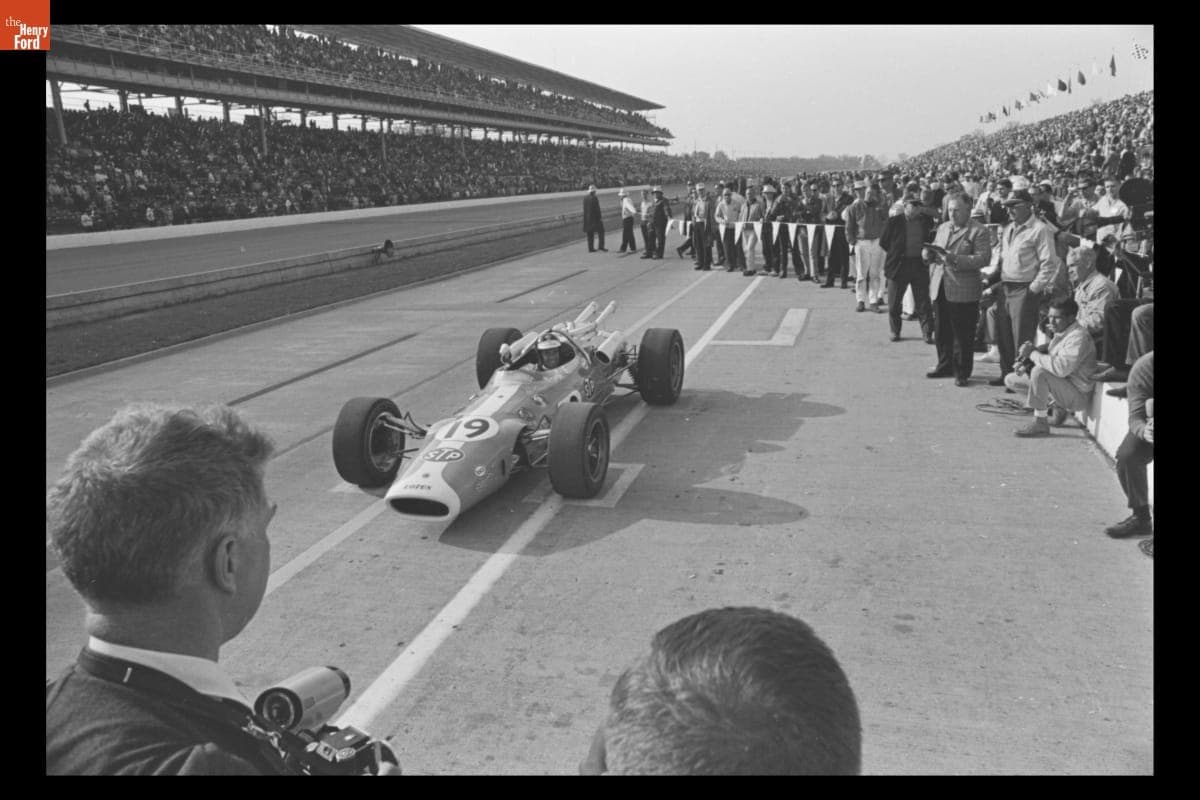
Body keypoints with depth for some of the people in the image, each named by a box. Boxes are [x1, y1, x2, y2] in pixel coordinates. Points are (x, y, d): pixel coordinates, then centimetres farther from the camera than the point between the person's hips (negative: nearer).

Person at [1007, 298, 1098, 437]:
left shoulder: (1079, 337, -23)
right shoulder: (1061, 332, 6)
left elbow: (1061, 368, -37)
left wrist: (1033, 353, -26)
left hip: (1078, 395, -10)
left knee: (1039, 372, -34)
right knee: (1010, 380, 7)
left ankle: (1040, 424, -23)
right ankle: (1058, 407, 9)